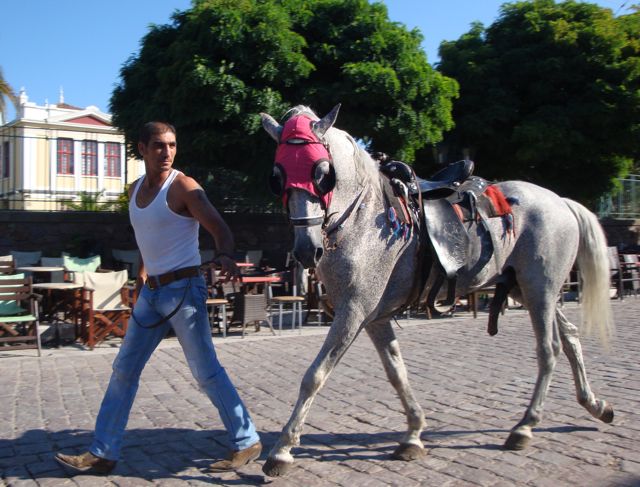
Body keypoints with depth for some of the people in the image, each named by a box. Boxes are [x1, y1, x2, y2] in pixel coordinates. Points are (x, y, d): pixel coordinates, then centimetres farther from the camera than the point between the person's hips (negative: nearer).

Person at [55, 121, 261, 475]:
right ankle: (103, 454, 21)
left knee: (206, 372, -3)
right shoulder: (135, 190, 11)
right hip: (151, 292, 8)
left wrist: (225, 257, -38)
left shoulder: (183, 187, -10)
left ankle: (246, 443, 11)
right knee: (124, 370, 10)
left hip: (184, 290, -7)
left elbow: (220, 229, -19)